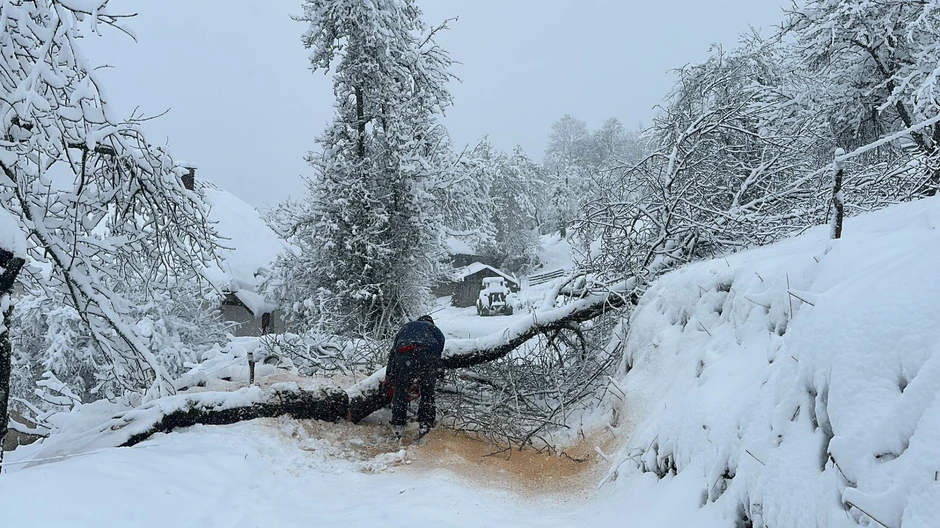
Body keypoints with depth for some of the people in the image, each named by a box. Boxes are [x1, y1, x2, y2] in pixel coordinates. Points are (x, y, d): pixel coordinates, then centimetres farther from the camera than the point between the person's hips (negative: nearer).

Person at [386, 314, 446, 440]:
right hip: (429, 354, 0)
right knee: (428, 392, 13)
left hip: (405, 355, 0)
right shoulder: (436, 331, 36)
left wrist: (389, 378, 35)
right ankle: (425, 425, 9)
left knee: (400, 391, 10)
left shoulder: (406, 327, 39)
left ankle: (397, 427, 8)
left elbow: (393, 352, 33)